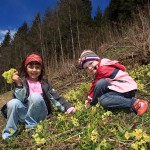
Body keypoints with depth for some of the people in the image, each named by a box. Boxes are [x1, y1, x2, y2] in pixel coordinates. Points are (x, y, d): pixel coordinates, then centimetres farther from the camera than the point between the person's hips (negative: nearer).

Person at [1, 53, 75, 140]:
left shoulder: (44, 83, 6)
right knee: (13, 103, -29)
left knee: (36, 96, -28)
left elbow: (56, 97, 1)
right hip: (25, 114, 0)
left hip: (40, 115, 0)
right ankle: (9, 134, -11)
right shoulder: (22, 81, 2)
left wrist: (67, 107, -12)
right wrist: (18, 84, -23)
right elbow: (21, 99, -11)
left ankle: (30, 127, -14)